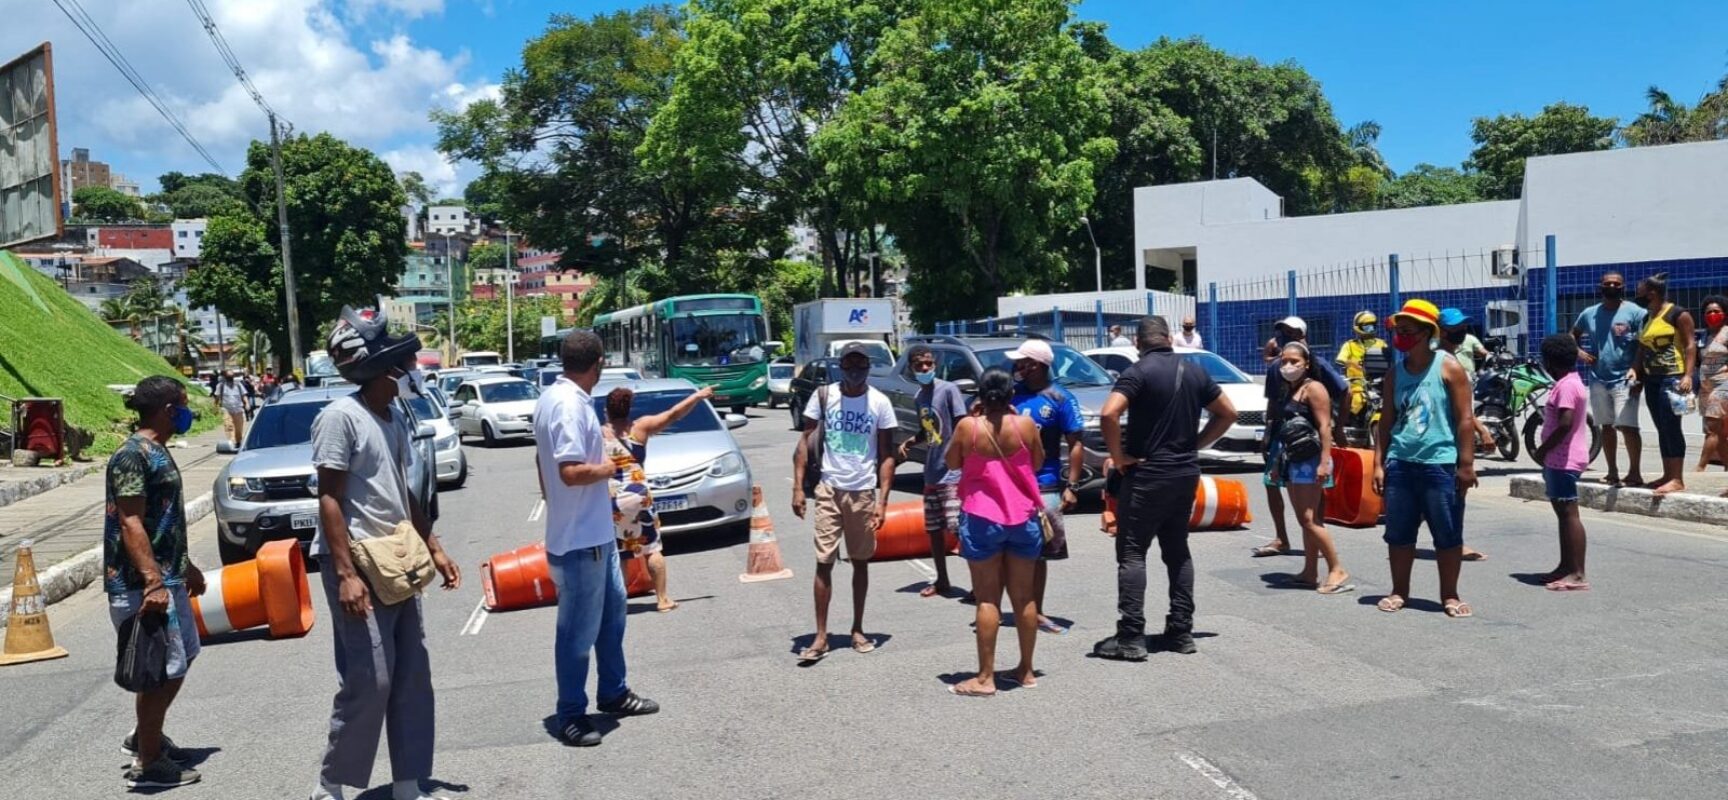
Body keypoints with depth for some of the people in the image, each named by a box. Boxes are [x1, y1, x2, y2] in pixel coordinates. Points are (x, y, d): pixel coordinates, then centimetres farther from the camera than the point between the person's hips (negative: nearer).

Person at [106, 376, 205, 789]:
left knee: (183, 655, 19)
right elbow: (130, 524, -23)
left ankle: (145, 736, 33)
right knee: (165, 669, -4)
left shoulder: (157, 451, 13)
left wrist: (186, 567, 27)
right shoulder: (132, 455, -17)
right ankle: (147, 764, 7)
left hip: (168, 577, 10)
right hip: (142, 584, -10)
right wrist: (153, 582, -29)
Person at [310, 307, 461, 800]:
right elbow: (329, 500, -15)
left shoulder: (398, 418, 11)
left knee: (412, 678, 9)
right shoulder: (341, 416, -13)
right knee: (369, 681, -6)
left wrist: (434, 548, 17)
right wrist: (345, 573, -21)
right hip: (359, 564, -8)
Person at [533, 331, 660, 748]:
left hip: (598, 532, 11)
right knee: (579, 631, 2)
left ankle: (613, 693, 35)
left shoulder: (554, 397, 8)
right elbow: (571, 472, -30)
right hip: (579, 540, -11)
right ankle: (571, 716, 15)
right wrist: (609, 468, -13)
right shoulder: (570, 405, -23)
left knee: (613, 610, 21)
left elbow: (544, 460, 18)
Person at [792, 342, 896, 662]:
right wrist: (798, 487, -6)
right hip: (829, 490, 0)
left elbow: (886, 455, -1)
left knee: (861, 562, 10)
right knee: (824, 562, -2)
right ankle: (821, 637, 3)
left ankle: (858, 630, 22)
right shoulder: (823, 396, -1)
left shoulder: (880, 402, -2)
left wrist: (882, 500, -9)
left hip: (864, 492, 0)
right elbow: (806, 441, 2)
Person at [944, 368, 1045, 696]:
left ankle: (986, 677, 3)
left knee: (988, 599, 2)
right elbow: (1039, 461, 10)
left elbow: (951, 463, 4)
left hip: (982, 520, -2)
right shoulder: (1025, 424, -5)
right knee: (1024, 597, 12)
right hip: (1023, 518, 2)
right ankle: (1026, 671, 22)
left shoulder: (968, 426, -10)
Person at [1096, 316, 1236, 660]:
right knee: (1178, 551, 16)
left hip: (1147, 474, -6)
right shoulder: (1194, 373, 7)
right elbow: (1228, 413, 16)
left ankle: (1131, 638, -4)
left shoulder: (1139, 372, -12)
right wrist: (1195, 445, 14)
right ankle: (1181, 632, 17)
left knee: (1132, 553, -1)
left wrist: (1118, 456, -15)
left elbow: (1108, 414, -26)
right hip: (1186, 473, 6)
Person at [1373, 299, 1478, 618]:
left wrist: (1466, 464, -10)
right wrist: (1379, 463, 6)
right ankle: (1400, 591, 21)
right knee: (1398, 534, 9)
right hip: (1400, 463, 4)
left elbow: (1464, 419, -6)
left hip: (1439, 464, -4)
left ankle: (1450, 595, 15)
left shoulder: (1448, 368, -4)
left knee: (1447, 535, 3)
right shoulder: (1395, 374, 9)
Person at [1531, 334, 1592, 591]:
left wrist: (1541, 451, -16)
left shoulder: (1566, 386, -16)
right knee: (1563, 513, 15)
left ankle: (1577, 575, -10)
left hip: (1564, 460, -11)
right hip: (1560, 459, 11)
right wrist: (1546, 452, 16)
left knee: (1569, 513, -10)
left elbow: (1565, 424, -25)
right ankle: (1566, 567, 23)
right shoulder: (1571, 382, 17)